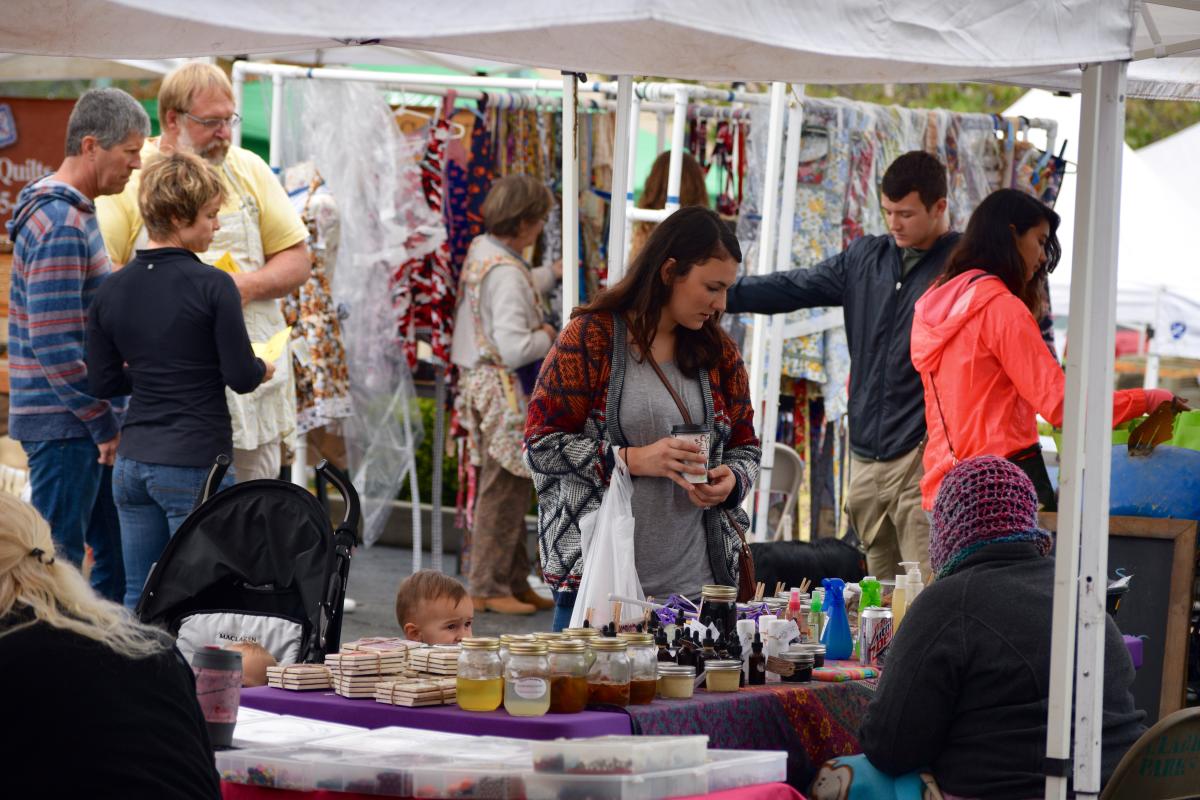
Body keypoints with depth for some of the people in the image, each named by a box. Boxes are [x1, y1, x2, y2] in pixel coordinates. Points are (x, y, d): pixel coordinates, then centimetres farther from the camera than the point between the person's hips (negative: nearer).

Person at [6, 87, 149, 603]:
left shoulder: (77, 212, 14)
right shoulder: (60, 226, -19)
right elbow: (56, 348, -23)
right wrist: (106, 424, -16)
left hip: (89, 422, 10)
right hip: (64, 425, -10)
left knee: (120, 554, 14)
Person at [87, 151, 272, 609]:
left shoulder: (112, 291, 5)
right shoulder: (212, 285, -13)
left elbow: (103, 383, 9)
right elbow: (241, 377, -11)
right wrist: (263, 369, 10)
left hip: (133, 463, 6)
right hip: (195, 465, -6)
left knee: (138, 599, 10)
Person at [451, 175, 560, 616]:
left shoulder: (481, 249, 8)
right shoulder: (507, 273, -22)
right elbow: (513, 348, -28)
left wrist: (553, 273, 37)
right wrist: (547, 337, -10)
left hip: (480, 382, 10)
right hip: (505, 391, -10)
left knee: (510, 488, 16)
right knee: (505, 489, -2)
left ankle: (515, 582, 23)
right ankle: (488, 588, 4)